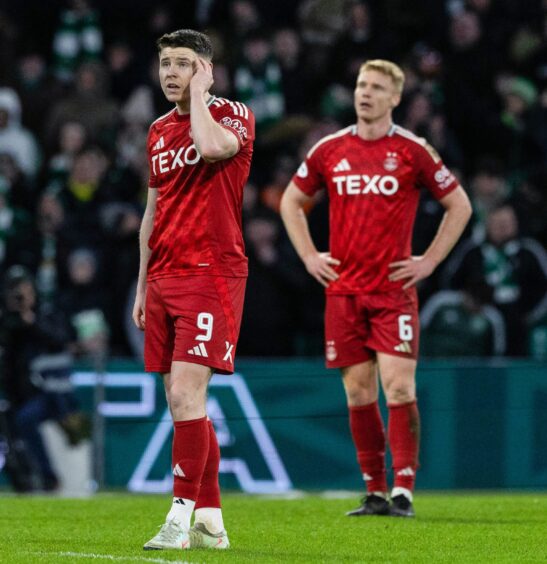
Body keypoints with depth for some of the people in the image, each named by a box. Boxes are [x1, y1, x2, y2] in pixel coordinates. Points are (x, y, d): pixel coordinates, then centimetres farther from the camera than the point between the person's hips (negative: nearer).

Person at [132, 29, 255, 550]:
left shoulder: (234, 115, -4)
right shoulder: (159, 131, 16)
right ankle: (210, 521, 13)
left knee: (186, 393, -16)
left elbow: (212, 146, -28)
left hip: (211, 273, -7)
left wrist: (198, 93, -13)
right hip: (164, 277, 7)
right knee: (181, 403, 7)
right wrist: (142, 285, 20)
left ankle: (180, 519, -14)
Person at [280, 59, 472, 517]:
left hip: (394, 289, -3)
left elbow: (460, 206, 6)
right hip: (344, 289, 3)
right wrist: (309, 256, 10)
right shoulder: (330, 150, 6)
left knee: (398, 387, -11)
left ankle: (403, 491, -10)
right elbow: (291, 201, 20)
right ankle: (375, 493, 10)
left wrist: (429, 261, 0)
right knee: (358, 392, 4)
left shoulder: (413, 151, -2)